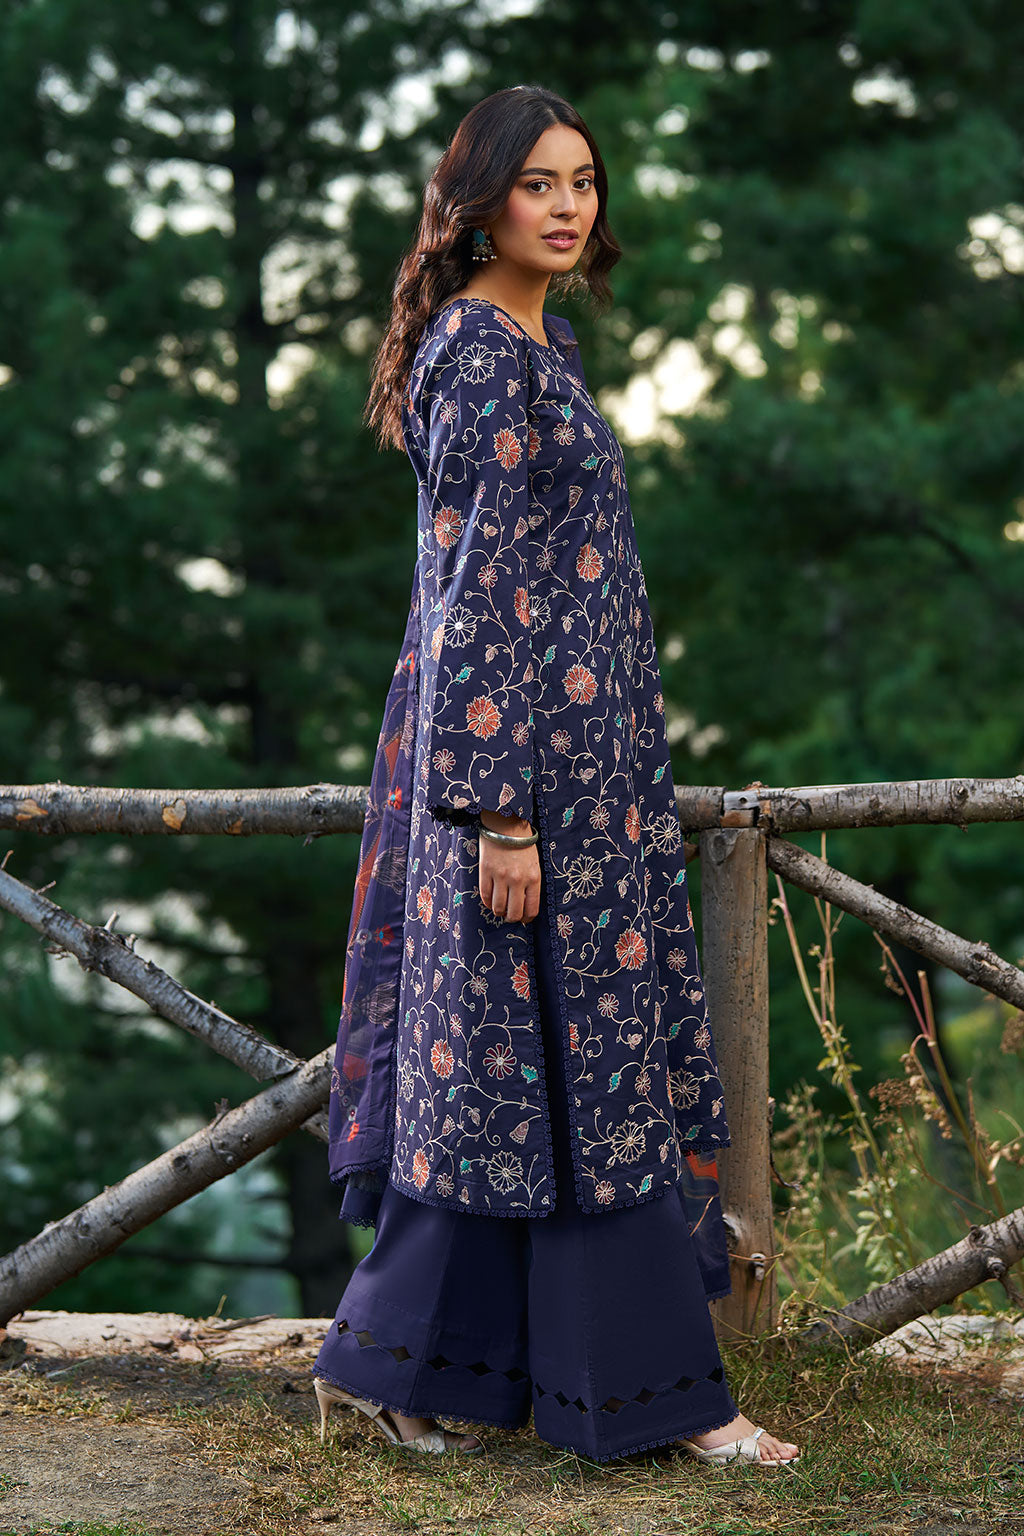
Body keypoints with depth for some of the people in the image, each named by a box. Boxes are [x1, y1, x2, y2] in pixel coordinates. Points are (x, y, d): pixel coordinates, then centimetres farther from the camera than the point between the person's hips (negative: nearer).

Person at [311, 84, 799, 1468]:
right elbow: (475, 595, -19)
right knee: (588, 1058, -4)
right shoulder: (483, 354, -14)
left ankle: (396, 1362, 19)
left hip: (572, 742, 10)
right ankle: (652, 1390, 5)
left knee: (496, 1065, 12)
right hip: (525, 749, -10)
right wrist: (505, 812, -21)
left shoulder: (538, 339, 16)